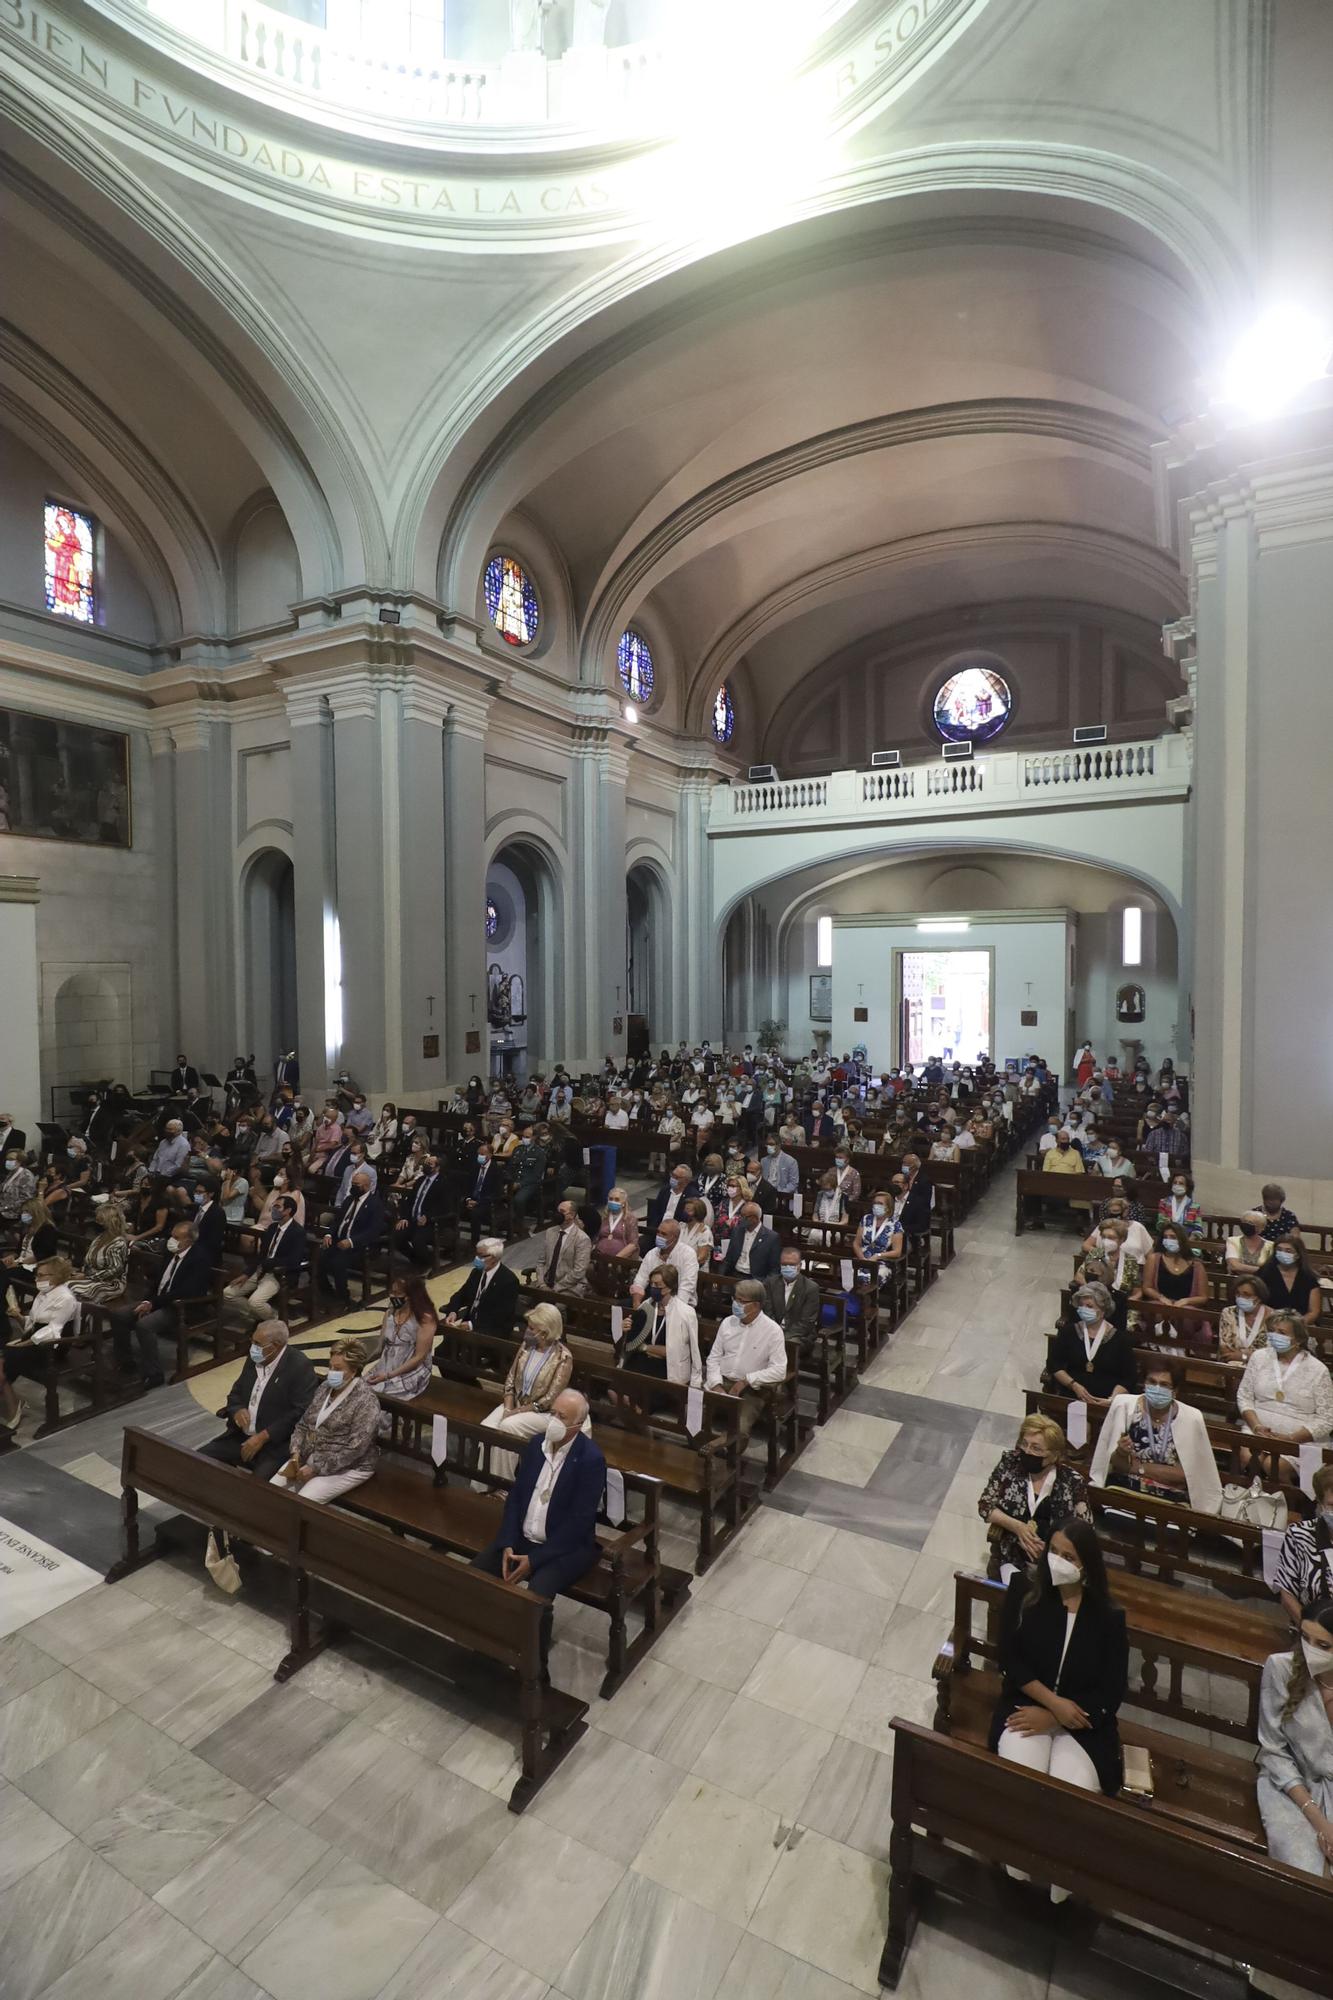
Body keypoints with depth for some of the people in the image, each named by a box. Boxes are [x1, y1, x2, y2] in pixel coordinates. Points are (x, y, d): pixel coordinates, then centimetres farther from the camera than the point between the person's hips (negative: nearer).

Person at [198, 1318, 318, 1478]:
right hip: (240, 1436, 7)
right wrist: (237, 1410, -6)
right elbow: (235, 1392, 17)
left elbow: (301, 1413, -18)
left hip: (276, 1444, -7)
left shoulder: (300, 1366, -16)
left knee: (257, 1482, -30)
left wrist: (263, 1437, -19)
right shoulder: (253, 1359, 7)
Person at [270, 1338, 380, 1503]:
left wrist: (316, 1469, -20)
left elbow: (355, 1449, -23)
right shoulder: (325, 1387, 4)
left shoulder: (366, 1401, -19)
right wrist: (296, 1452, -8)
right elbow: (303, 1423, 10)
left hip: (348, 1467, -7)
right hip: (309, 1456, 7)